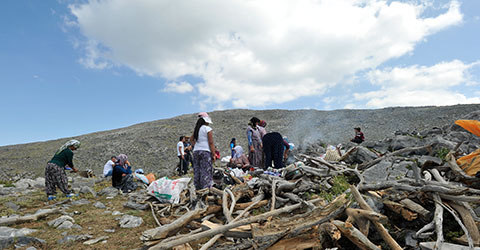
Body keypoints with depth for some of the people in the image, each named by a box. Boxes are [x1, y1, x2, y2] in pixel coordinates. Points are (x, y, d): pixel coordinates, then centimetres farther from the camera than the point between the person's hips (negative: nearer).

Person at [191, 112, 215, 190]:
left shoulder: (196, 129, 13)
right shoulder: (208, 129, -6)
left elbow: (192, 140, 18)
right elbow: (211, 143, -9)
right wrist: (213, 154, -6)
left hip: (196, 151, 7)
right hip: (205, 151, -6)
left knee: (197, 171, 9)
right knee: (206, 172, -4)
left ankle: (197, 189, 15)